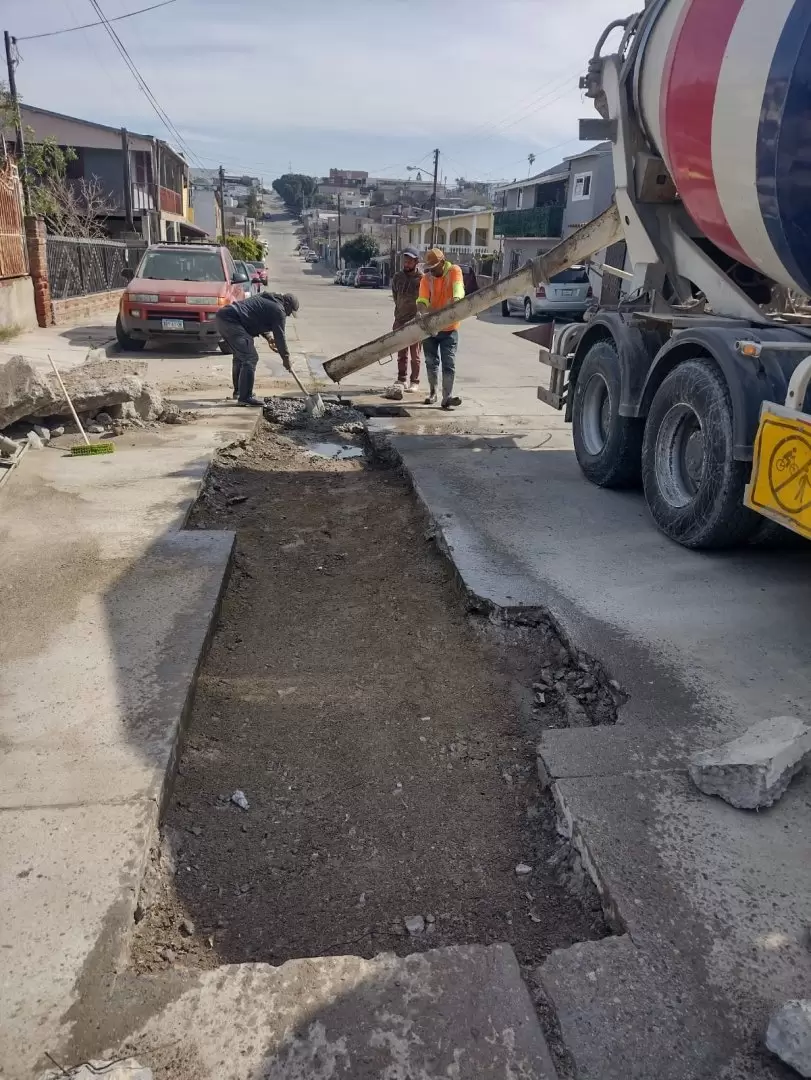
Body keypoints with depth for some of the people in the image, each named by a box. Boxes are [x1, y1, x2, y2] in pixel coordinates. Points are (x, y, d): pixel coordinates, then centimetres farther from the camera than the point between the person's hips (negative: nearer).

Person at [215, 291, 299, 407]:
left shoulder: (266, 298, 25)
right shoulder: (278, 310, -4)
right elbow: (280, 335, -3)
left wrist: (267, 337, 22)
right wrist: (285, 357, 8)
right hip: (231, 322, -10)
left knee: (239, 356, 23)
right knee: (250, 358, -8)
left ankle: (238, 391, 33)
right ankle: (245, 397, -9)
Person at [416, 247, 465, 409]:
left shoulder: (454, 271, -7)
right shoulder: (426, 279, 0)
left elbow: (458, 287, -27)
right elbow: (422, 299, -13)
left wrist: (456, 298, -49)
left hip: (449, 328, -3)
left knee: (449, 364, -5)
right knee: (431, 361, 12)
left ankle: (447, 398, -6)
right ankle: (432, 393, 28)